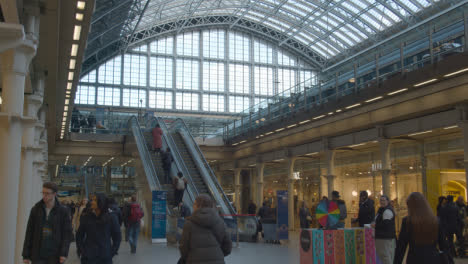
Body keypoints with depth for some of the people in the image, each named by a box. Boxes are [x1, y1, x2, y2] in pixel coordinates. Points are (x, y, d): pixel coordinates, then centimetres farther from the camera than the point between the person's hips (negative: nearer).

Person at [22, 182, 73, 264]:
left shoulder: (63, 211, -3)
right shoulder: (35, 209, 2)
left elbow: (67, 233, -5)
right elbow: (29, 233, 4)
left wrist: (64, 253, -15)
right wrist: (26, 255, 1)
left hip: (55, 256, -1)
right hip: (38, 255, 1)